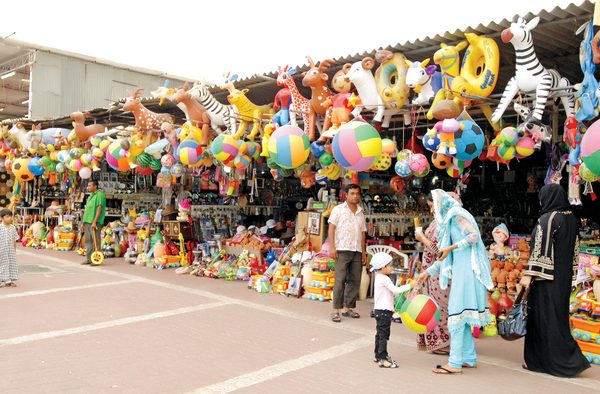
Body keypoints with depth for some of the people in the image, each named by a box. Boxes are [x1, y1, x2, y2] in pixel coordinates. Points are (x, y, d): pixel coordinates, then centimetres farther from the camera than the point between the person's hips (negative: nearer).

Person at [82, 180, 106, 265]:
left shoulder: (100, 194, -8)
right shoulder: (90, 196, 21)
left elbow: (99, 209, -16)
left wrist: (94, 222, -20)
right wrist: (83, 222, 20)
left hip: (94, 222, -9)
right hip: (87, 221, 9)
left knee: (95, 241, -6)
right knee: (88, 241, 11)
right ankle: (88, 259, 17)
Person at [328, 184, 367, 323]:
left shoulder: (360, 213, 19)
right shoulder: (338, 209, 4)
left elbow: (362, 233, 19)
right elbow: (331, 228, -3)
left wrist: (363, 251, 13)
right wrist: (332, 247, -13)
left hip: (357, 251, 6)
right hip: (342, 250, -5)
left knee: (355, 280, 6)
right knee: (340, 280, -7)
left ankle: (348, 308, 16)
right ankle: (336, 310, -3)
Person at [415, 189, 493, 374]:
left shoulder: (457, 214, -5)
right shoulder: (448, 220, 22)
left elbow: (474, 236, -19)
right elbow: (445, 256, 24)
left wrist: (451, 247, -19)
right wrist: (428, 272, 23)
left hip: (467, 268, -10)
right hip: (460, 269, 10)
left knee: (457, 314, -9)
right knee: (461, 316, 11)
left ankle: (455, 363, -7)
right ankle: (470, 358, 17)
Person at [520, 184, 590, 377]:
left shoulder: (547, 219, -15)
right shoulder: (571, 218, 8)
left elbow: (540, 249, -19)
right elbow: (574, 250, 11)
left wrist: (528, 274, -17)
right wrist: (569, 273, 18)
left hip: (547, 276, -8)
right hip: (564, 276, 8)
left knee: (545, 315, -1)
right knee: (559, 314, 12)